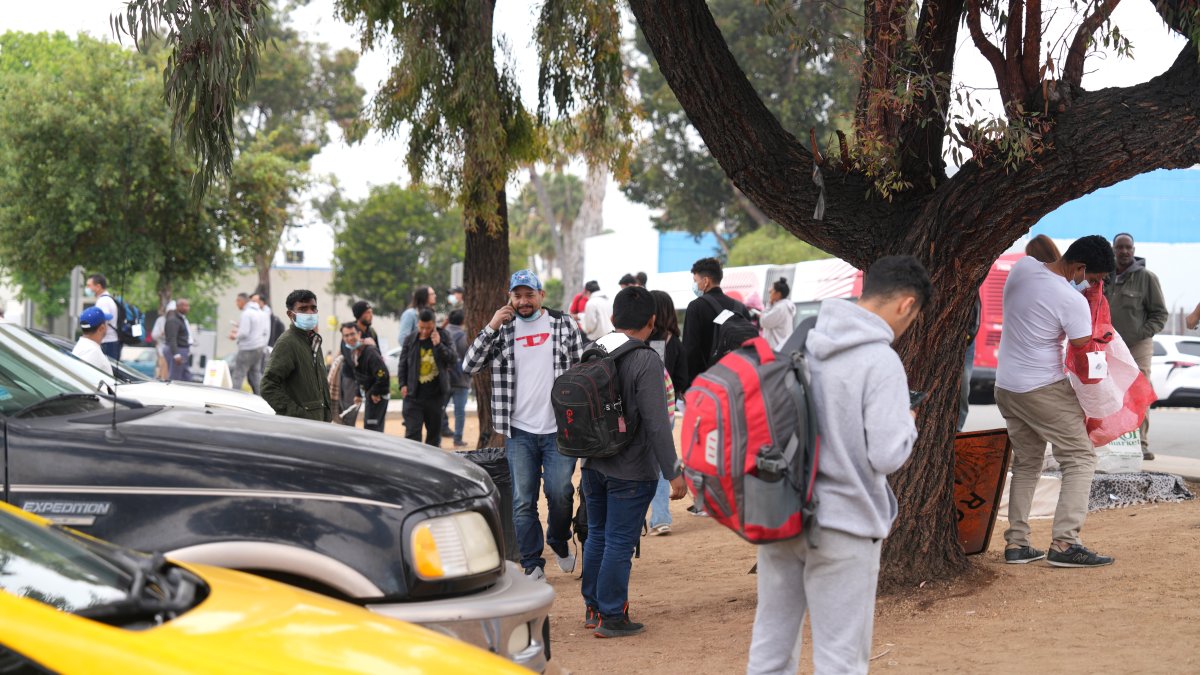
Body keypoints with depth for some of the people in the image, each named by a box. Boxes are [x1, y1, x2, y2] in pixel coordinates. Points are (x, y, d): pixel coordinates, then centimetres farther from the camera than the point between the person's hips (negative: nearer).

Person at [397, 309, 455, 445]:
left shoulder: (443, 337, 1)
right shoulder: (411, 339, 3)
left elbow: (452, 359, -8)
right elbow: (403, 364, 9)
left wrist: (438, 345, -19)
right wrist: (402, 384, 0)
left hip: (436, 394, 1)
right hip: (414, 394, -1)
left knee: (434, 431, 11)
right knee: (412, 432, -8)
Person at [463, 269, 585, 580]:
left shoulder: (564, 325, 3)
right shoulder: (503, 329, 7)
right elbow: (470, 366, -1)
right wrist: (491, 328, -11)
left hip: (559, 429, -1)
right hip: (519, 430, 1)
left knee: (560, 493, -3)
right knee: (523, 502, 3)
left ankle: (560, 543, 26)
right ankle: (533, 565, 12)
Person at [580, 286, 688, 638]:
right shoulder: (645, 361, -17)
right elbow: (656, 424, -20)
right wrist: (674, 472, -15)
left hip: (593, 465, 7)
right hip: (630, 471, -7)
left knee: (597, 535, 18)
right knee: (619, 543, 0)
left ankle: (593, 608, 27)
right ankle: (611, 617, 5)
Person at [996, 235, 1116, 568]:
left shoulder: (1022, 267, -1)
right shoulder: (1073, 301, -20)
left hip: (1005, 386, 8)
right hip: (1044, 390, -7)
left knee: (1026, 462, 18)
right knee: (1080, 457, 1)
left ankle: (1016, 543, 14)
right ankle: (1064, 543, -8)